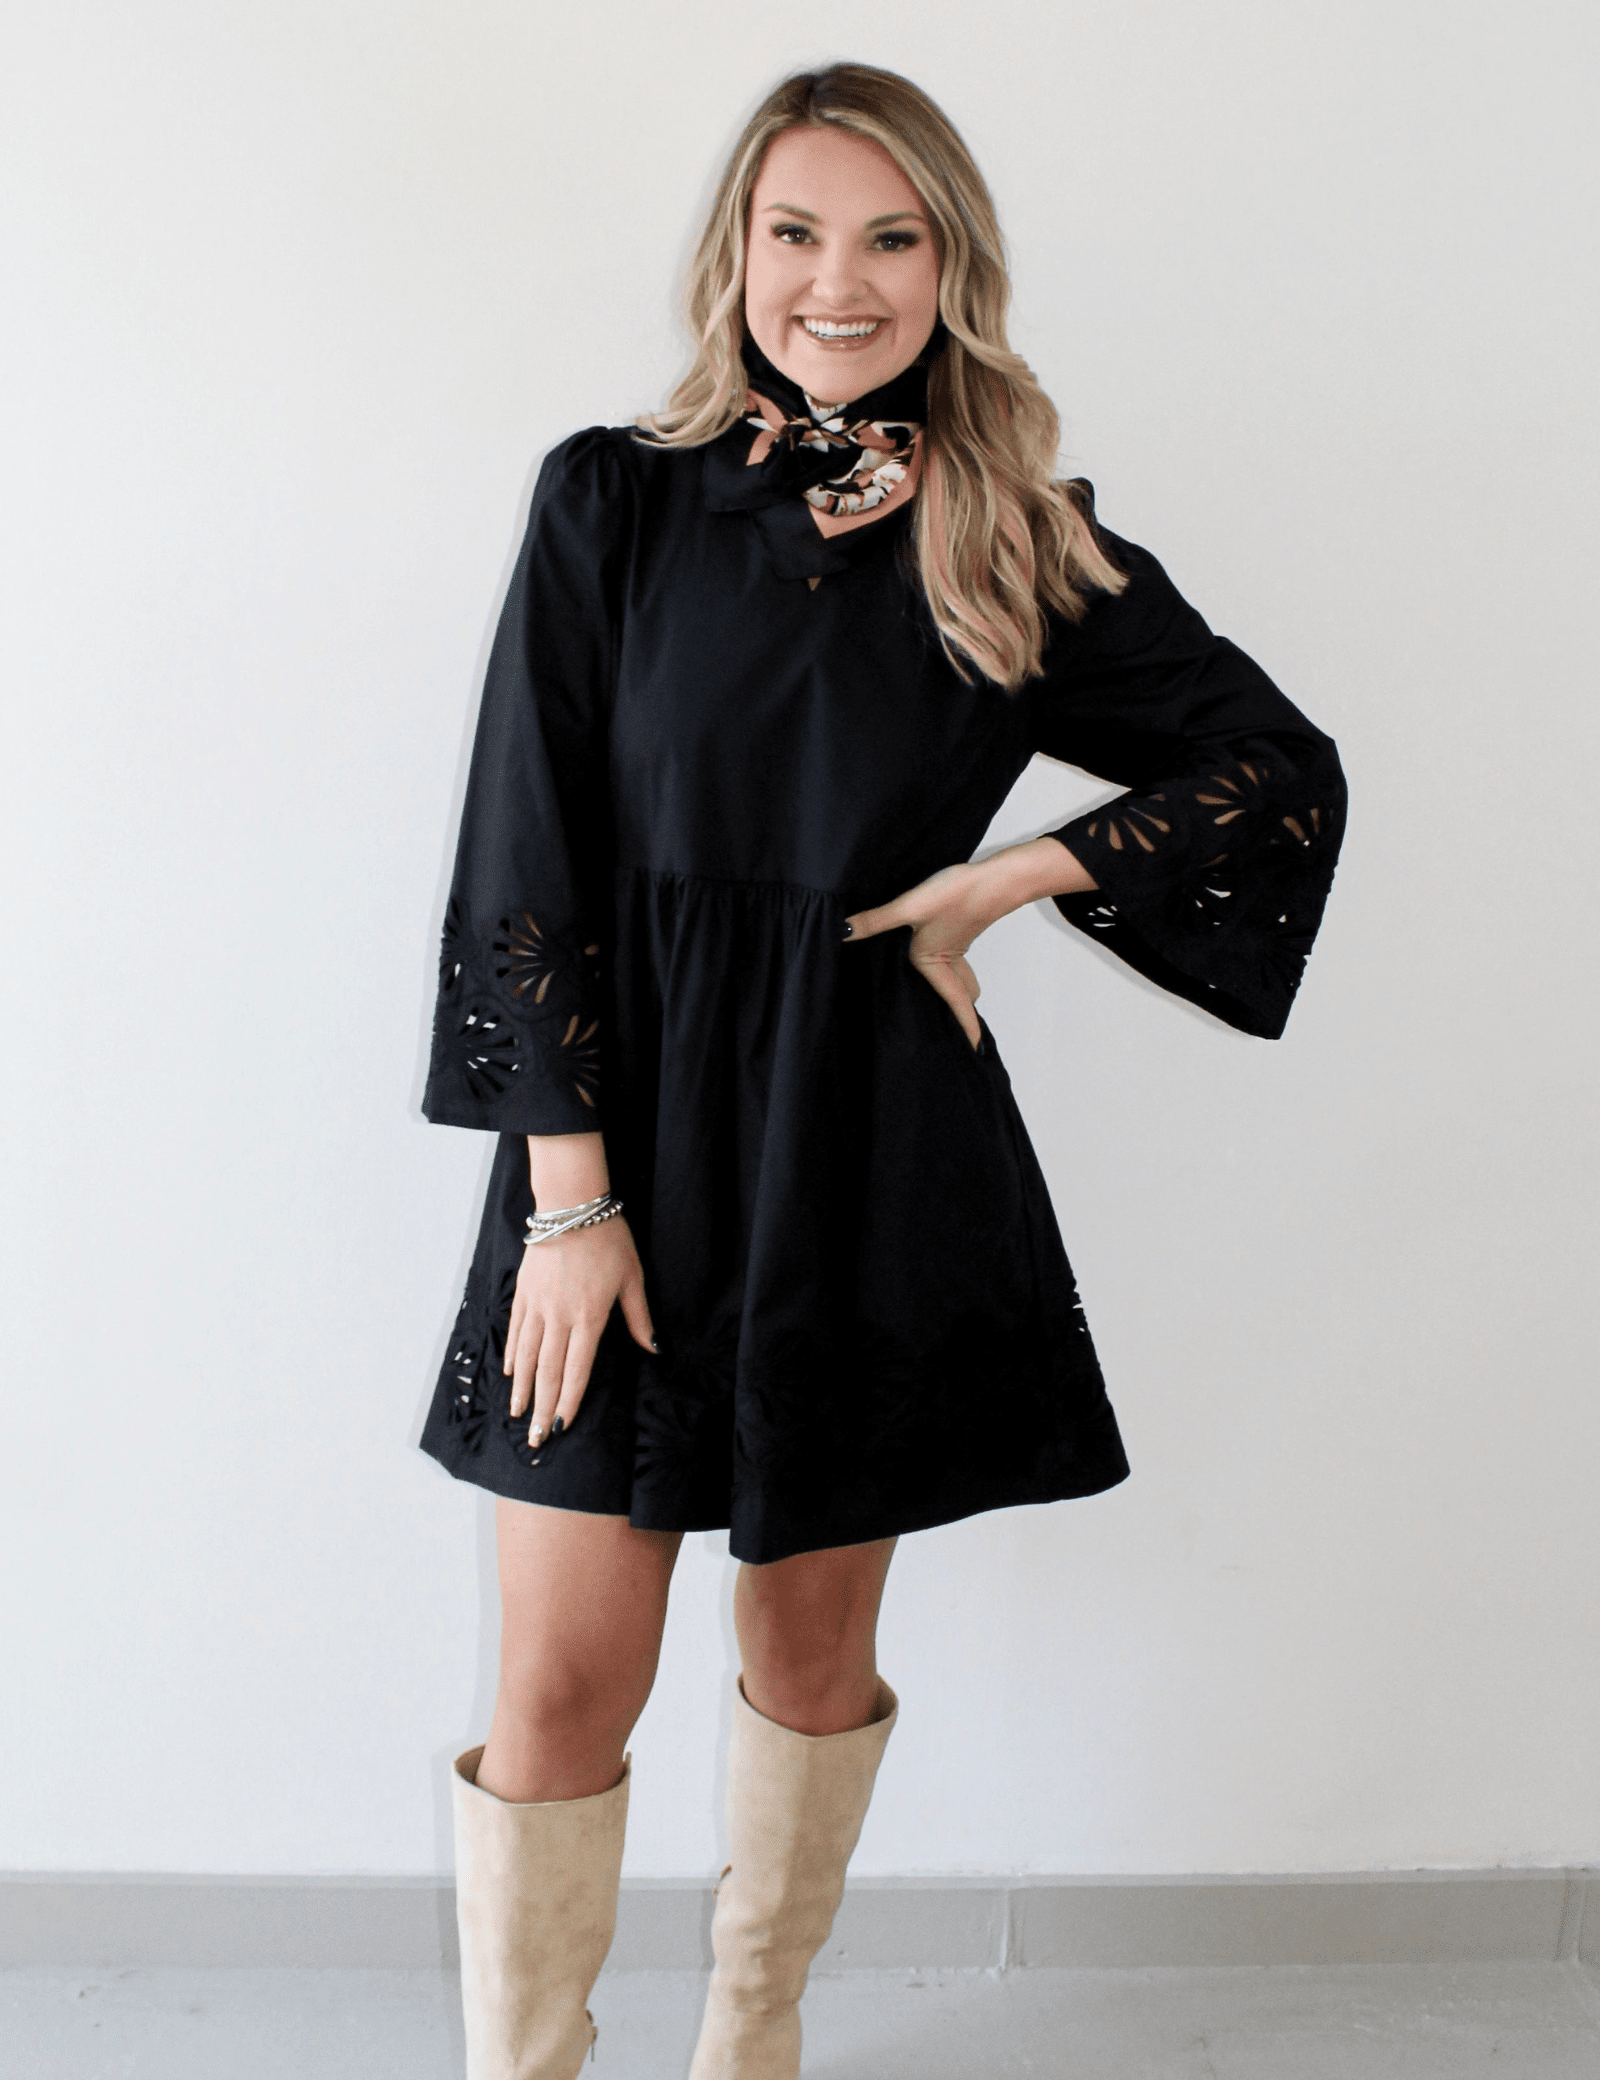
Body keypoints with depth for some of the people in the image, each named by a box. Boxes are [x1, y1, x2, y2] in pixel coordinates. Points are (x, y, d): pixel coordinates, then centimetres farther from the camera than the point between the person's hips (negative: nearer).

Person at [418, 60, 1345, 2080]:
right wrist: (571, 1193, -10)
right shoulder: (612, 500, 0)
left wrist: (986, 884, -6)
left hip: (876, 1153, 1)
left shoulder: (1021, 547, 2)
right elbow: (528, 867, -3)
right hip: (625, 1123, -1)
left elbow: (1286, 772, 5)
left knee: (813, 1645, 15)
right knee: (565, 1684, 1)